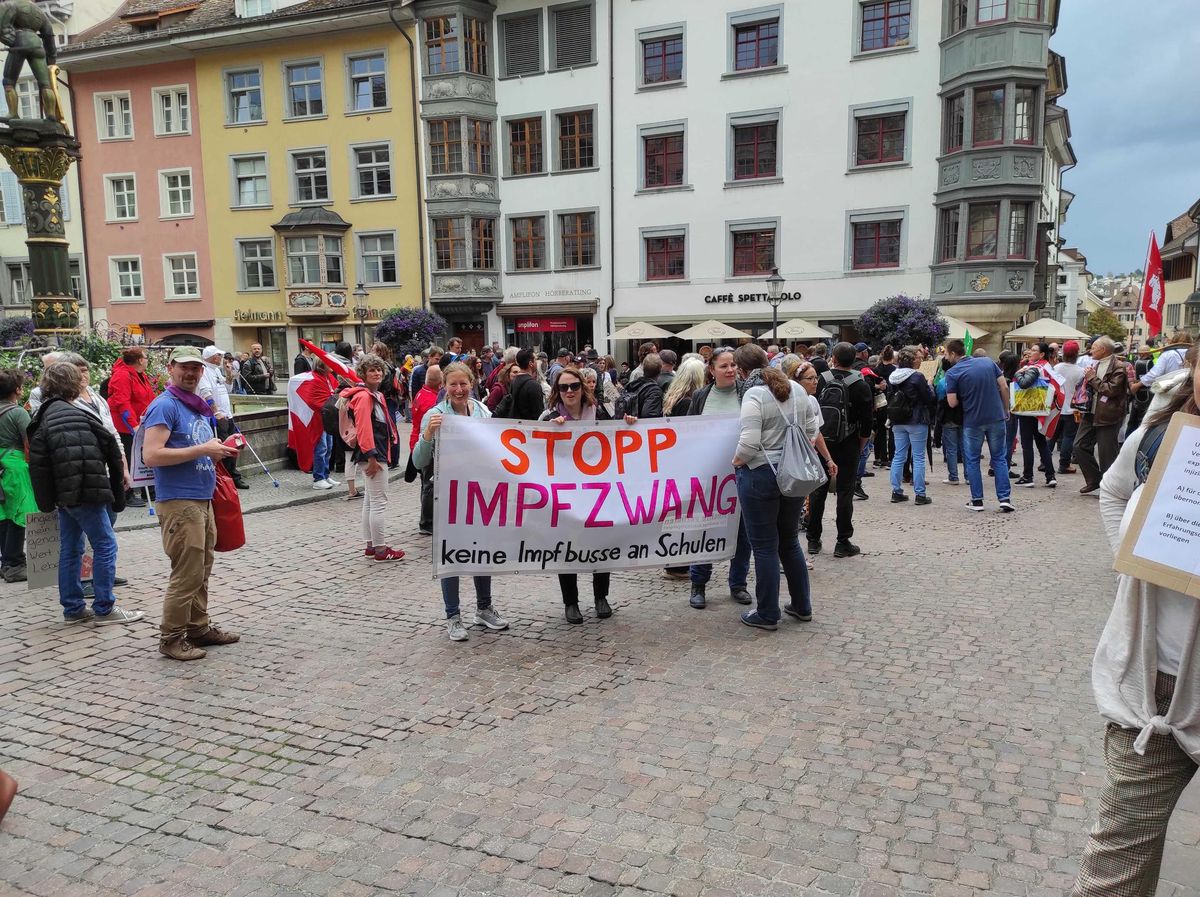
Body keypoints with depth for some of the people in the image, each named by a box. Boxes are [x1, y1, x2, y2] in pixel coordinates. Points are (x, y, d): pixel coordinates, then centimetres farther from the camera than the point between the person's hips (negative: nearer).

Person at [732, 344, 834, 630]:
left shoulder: (754, 395, -16)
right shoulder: (797, 388, 6)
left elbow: (749, 443, -22)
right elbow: (812, 430, 11)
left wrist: (736, 462, -4)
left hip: (761, 475, -7)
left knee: (764, 546, 3)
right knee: (790, 542, 20)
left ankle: (767, 615, 12)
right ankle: (802, 606, 28)